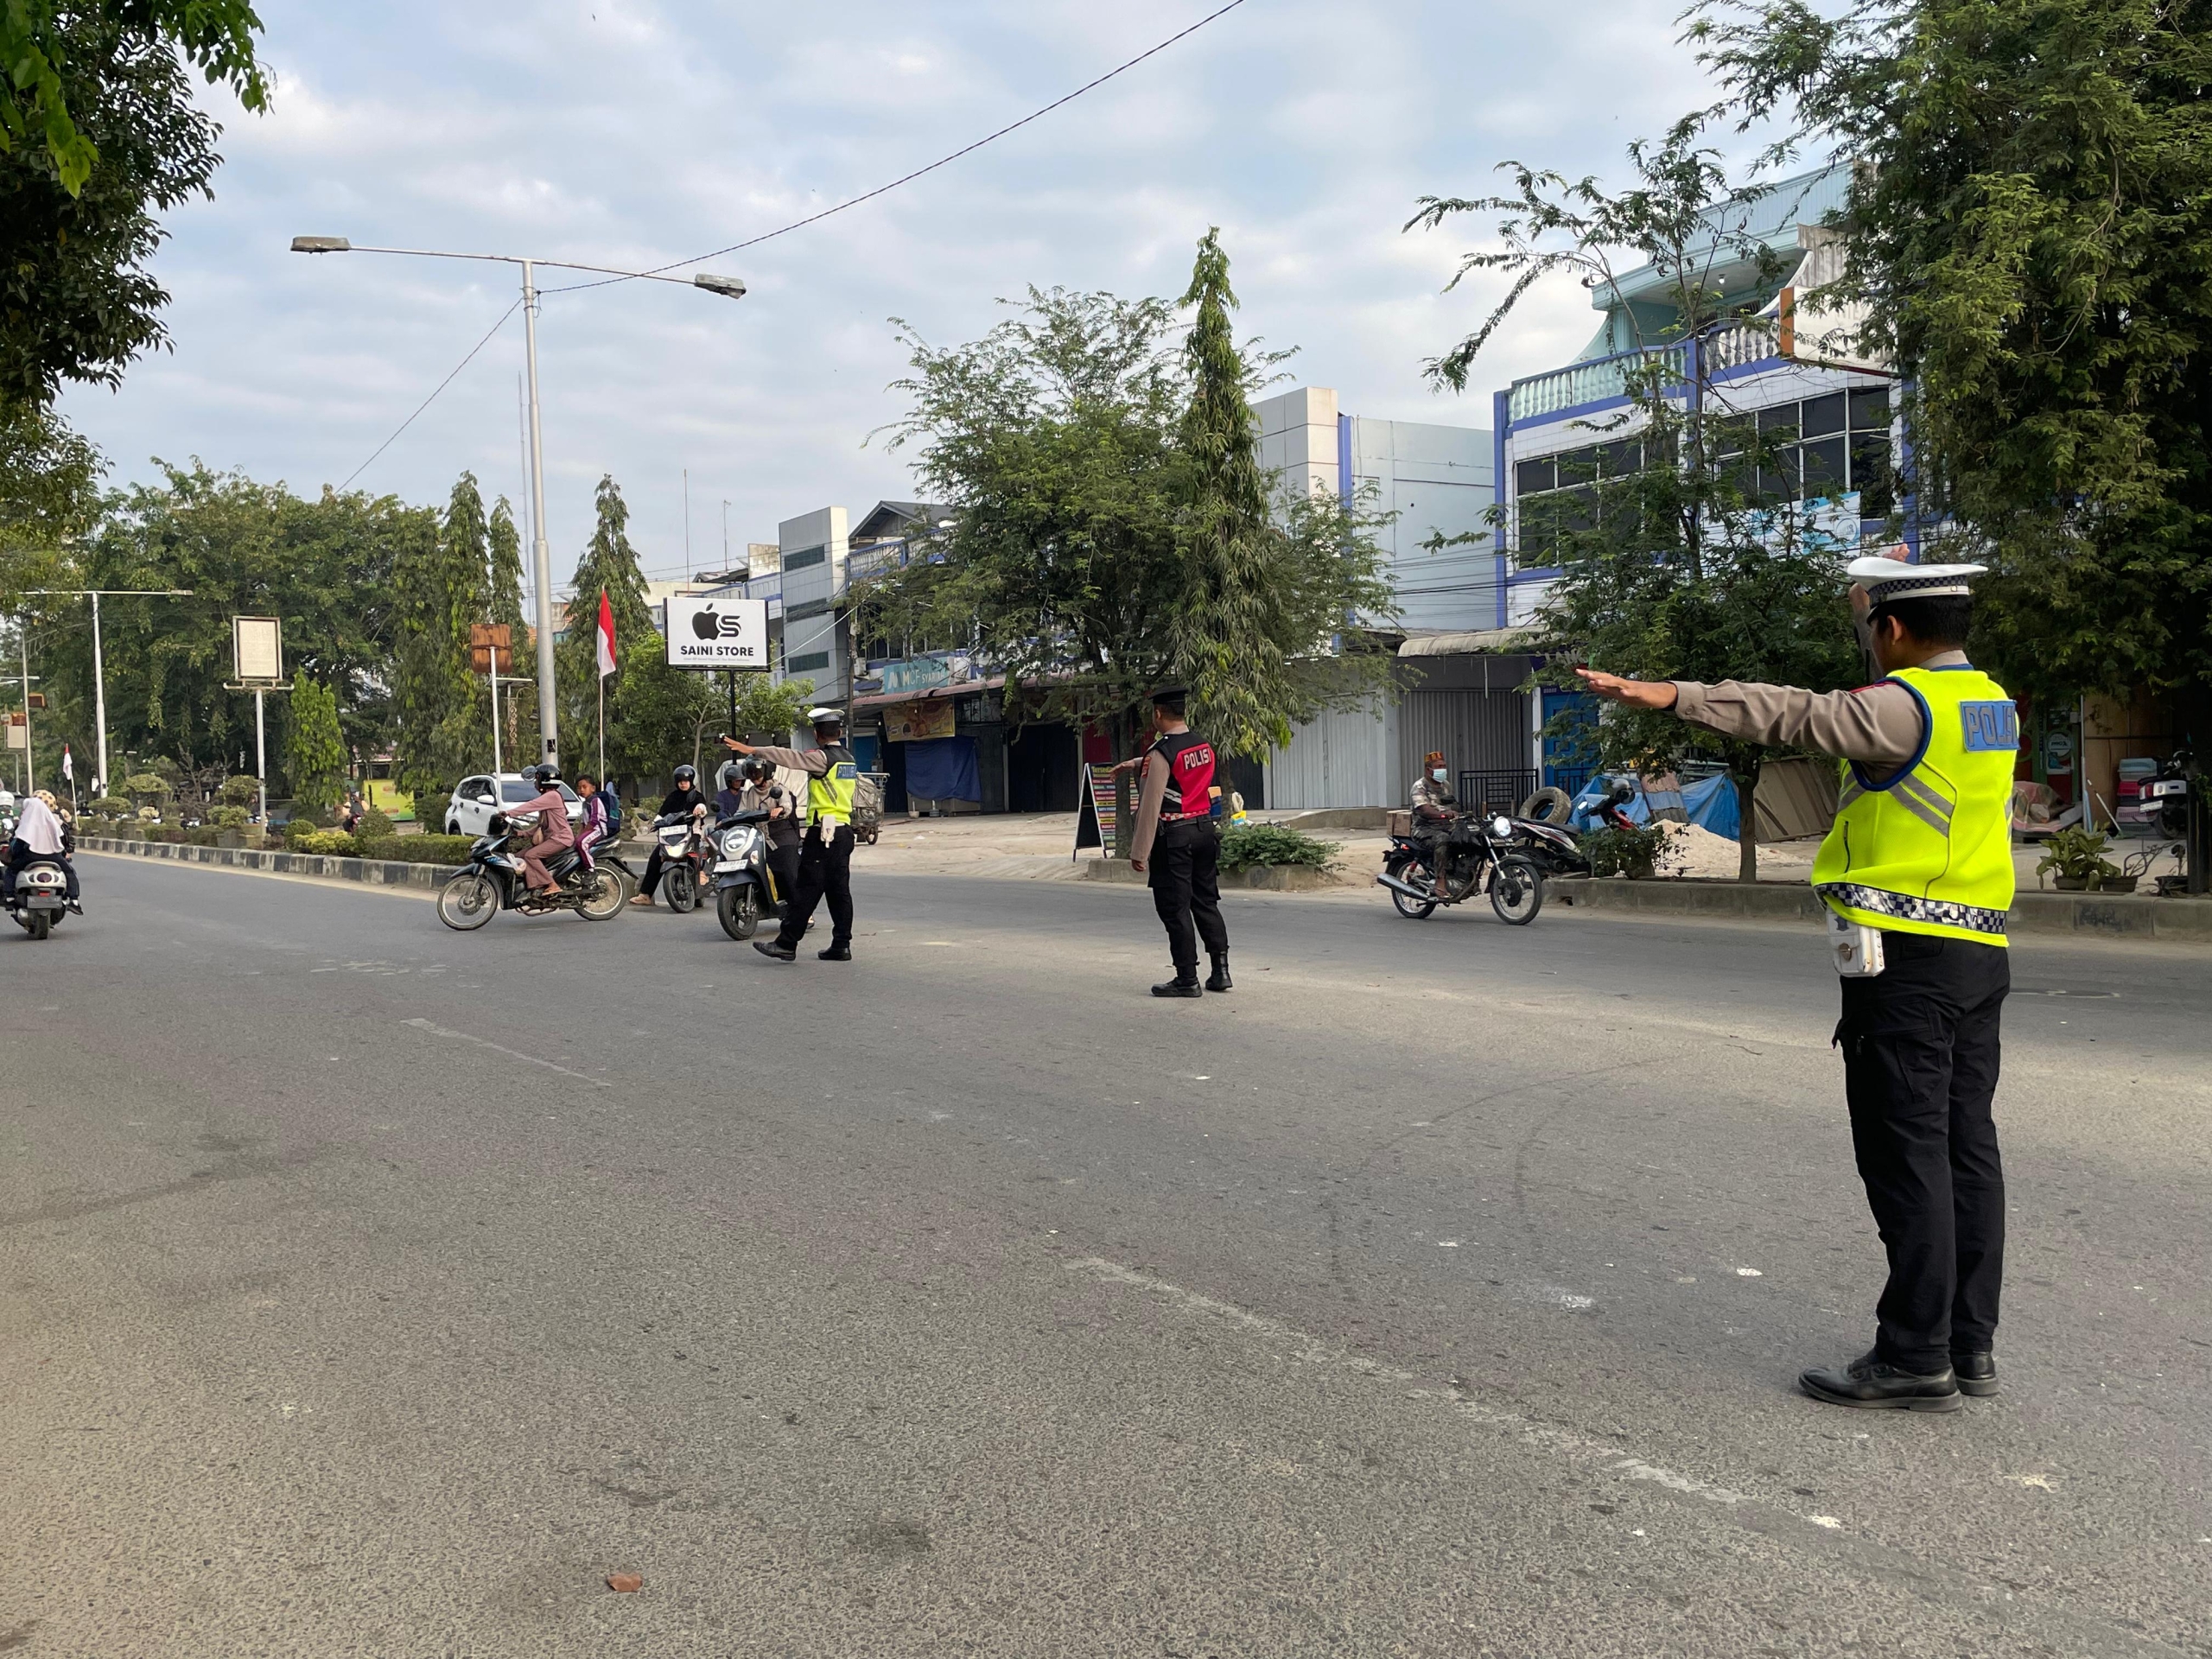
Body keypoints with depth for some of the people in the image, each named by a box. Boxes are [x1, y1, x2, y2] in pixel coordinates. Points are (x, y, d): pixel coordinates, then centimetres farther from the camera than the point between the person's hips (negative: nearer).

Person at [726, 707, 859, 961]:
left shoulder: (822, 757, -12)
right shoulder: (849, 759, 14)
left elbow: (790, 757, -20)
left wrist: (752, 749, -18)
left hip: (822, 833, -8)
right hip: (844, 831, 8)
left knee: (806, 889, -6)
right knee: (839, 889, 9)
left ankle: (786, 944, -3)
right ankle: (841, 945, 9)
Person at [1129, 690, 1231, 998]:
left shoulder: (1161, 752, -15)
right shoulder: (1204, 745, 7)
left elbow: (1151, 805, -16)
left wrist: (1139, 851, -12)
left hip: (1173, 838, -7)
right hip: (1204, 829, 8)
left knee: (1175, 909, 0)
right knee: (1207, 902, 14)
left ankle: (1187, 979, 3)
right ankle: (1220, 970, 14)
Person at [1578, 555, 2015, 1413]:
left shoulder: (1904, 705, -12)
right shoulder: (1992, 702, 14)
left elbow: (1800, 715, -28)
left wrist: (1673, 695, -35)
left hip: (1906, 957, -9)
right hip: (1981, 954, 9)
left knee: (1907, 1155, -5)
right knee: (1966, 1146, 11)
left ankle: (1916, 1354, 0)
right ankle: (1971, 1343, 18)